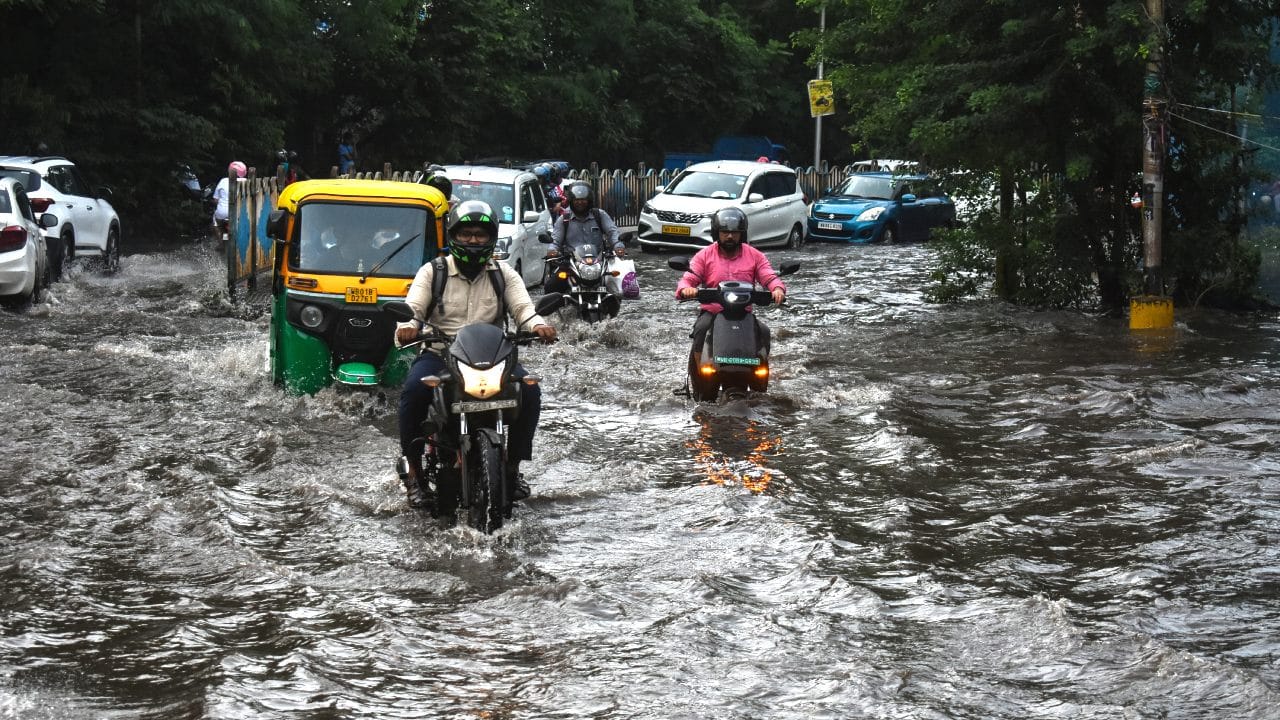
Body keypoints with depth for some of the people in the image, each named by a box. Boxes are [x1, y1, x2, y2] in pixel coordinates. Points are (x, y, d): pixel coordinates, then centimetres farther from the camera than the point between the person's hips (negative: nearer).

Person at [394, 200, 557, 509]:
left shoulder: (504, 274, 13)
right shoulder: (433, 272, 8)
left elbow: (522, 307, 0)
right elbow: (413, 308, -4)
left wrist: (538, 325, -24)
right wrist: (407, 326, -29)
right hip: (439, 354, -2)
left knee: (529, 391, -23)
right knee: (414, 390, -32)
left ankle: (513, 465, -5)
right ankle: (413, 469, -18)